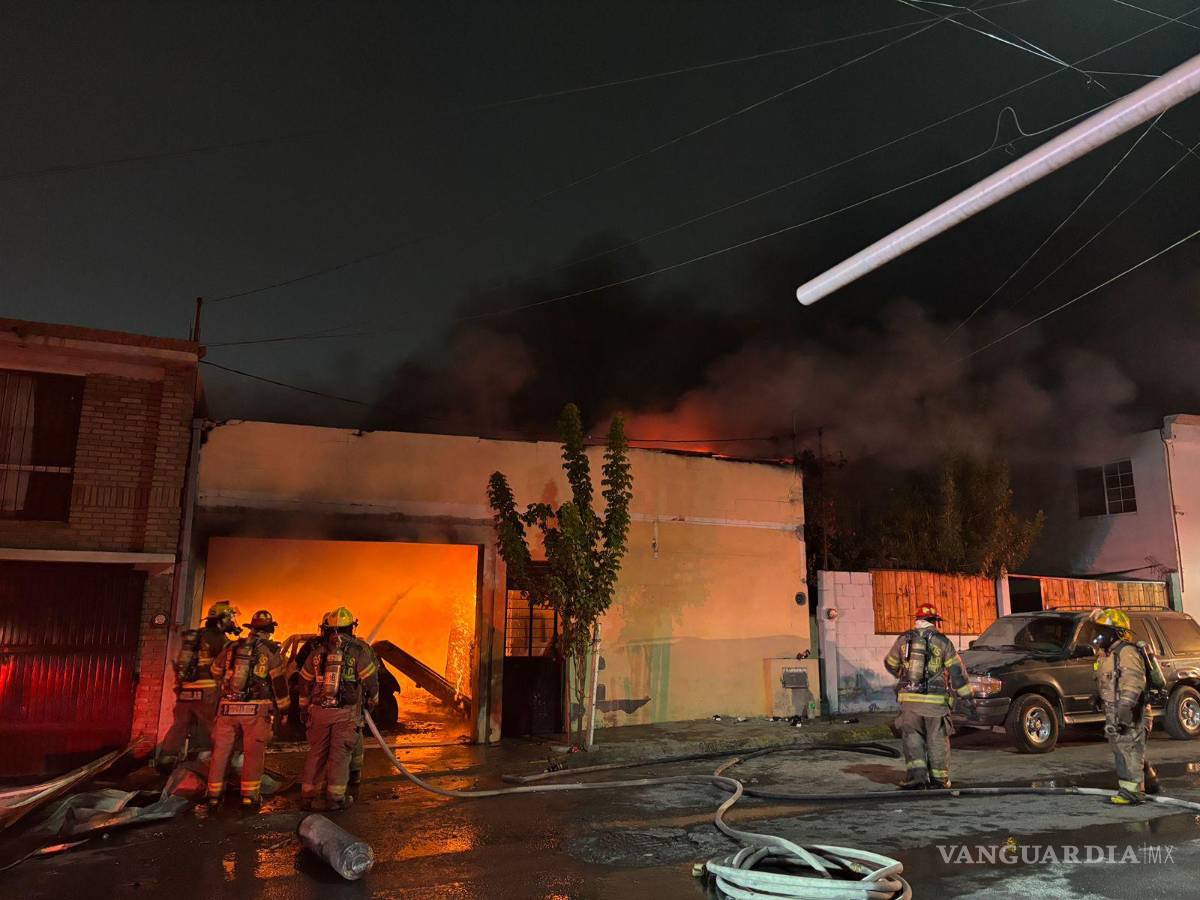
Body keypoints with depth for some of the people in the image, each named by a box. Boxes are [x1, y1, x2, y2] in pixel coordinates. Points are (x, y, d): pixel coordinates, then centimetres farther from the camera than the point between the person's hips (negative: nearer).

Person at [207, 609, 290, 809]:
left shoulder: (231, 648, 9)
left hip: (228, 707, 4)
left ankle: (214, 794, 15)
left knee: (221, 750, 11)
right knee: (253, 753, 2)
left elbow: (216, 672, 23)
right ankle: (250, 796, 2)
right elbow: (279, 682, -4)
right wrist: (283, 708, 7)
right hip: (255, 708, -4)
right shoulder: (269, 651, -4)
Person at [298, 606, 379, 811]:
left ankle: (307, 795, 18)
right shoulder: (359, 651, -5)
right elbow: (371, 681, -3)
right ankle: (335, 798, 5)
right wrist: (371, 702, 16)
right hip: (346, 713, -3)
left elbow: (305, 684, 14)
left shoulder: (317, 653, 6)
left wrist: (304, 710, 26)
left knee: (316, 753, 13)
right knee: (340, 755, 3)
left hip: (319, 711, 3)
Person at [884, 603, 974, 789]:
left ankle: (916, 774, -6)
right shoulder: (942, 641, -1)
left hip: (909, 699, 1)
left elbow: (890, 664, 17)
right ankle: (939, 778, 17)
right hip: (936, 700, -1)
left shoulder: (903, 639, 5)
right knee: (937, 739, 11)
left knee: (912, 737, 8)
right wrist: (966, 695, 8)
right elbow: (956, 670, 0)